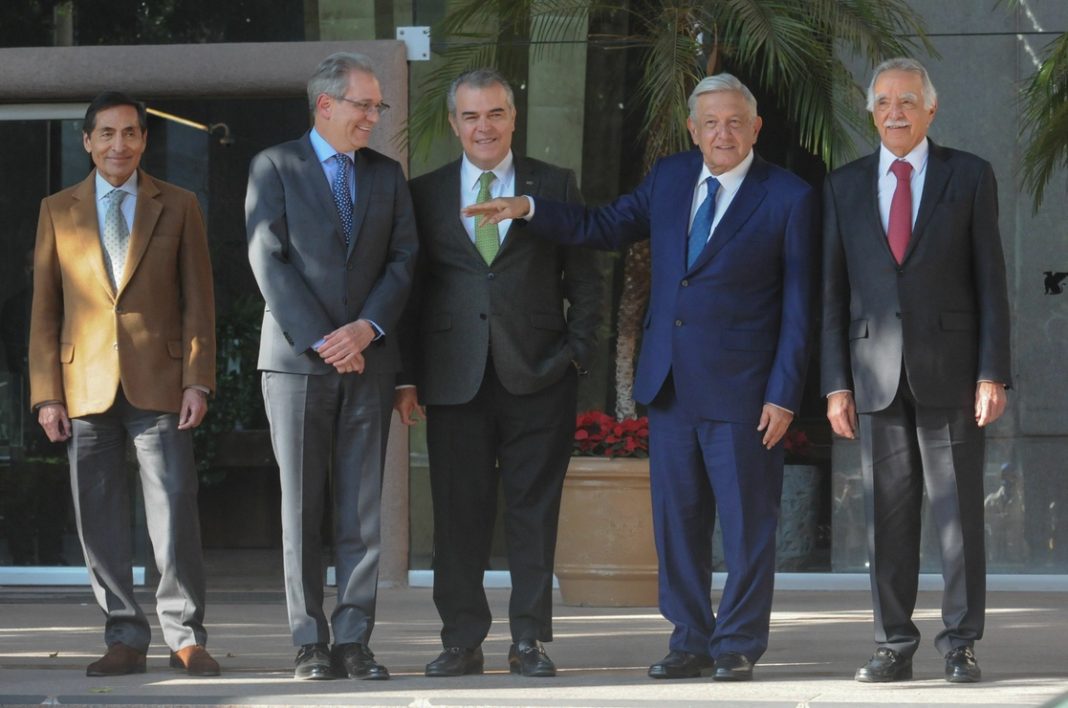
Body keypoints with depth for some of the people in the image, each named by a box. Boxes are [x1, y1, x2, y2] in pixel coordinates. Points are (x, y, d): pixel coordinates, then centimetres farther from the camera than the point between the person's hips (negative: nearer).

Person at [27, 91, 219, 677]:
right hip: (86, 386, 1)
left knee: (175, 511, -6)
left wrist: (197, 380, -5)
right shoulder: (58, 211, 10)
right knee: (99, 518, 1)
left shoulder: (177, 207, 9)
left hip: (158, 384, -1)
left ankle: (186, 636, 2)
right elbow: (44, 307, 9)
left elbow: (198, 299, 6)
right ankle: (124, 639, 9)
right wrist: (46, 394, 1)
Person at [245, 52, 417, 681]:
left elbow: (404, 258, 7)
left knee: (363, 509, 0)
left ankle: (354, 639, 2)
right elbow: (269, 261, -5)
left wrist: (366, 329, -9)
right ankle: (311, 641, 3)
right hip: (297, 360, -3)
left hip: (368, 360, 3)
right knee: (302, 509, -1)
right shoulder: (275, 168, 2)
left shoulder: (387, 175, 14)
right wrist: (321, 340, -12)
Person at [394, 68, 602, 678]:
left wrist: (576, 353, -2)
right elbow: (412, 288, 9)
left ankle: (530, 641, 8)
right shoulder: (426, 194, 10)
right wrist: (408, 376, 2)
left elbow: (585, 281, 9)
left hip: (536, 376, -1)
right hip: (455, 379, 1)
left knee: (535, 513, 1)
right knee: (459, 516, 2)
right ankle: (463, 642, 9)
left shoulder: (555, 187, 8)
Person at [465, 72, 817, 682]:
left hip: (741, 390, -5)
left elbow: (798, 306, -6)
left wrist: (783, 395, -11)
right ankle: (691, 643, 19)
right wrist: (529, 210, 6)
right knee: (677, 519, 9)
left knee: (747, 523, 0)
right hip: (669, 382, 5)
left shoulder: (789, 198, -5)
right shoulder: (669, 178, 10)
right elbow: (605, 227, 19)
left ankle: (738, 647, 10)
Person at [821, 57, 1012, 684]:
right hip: (877, 374, 2)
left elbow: (990, 280, 0)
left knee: (959, 510, -1)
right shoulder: (845, 186, 9)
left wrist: (994, 374, -7)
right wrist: (836, 384, 2)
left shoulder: (970, 177, 3)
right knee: (888, 514, 2)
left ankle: (961, 645, 6)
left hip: (950, 371, -2)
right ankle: (895, 646, 8)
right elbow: (834, 291, 9)